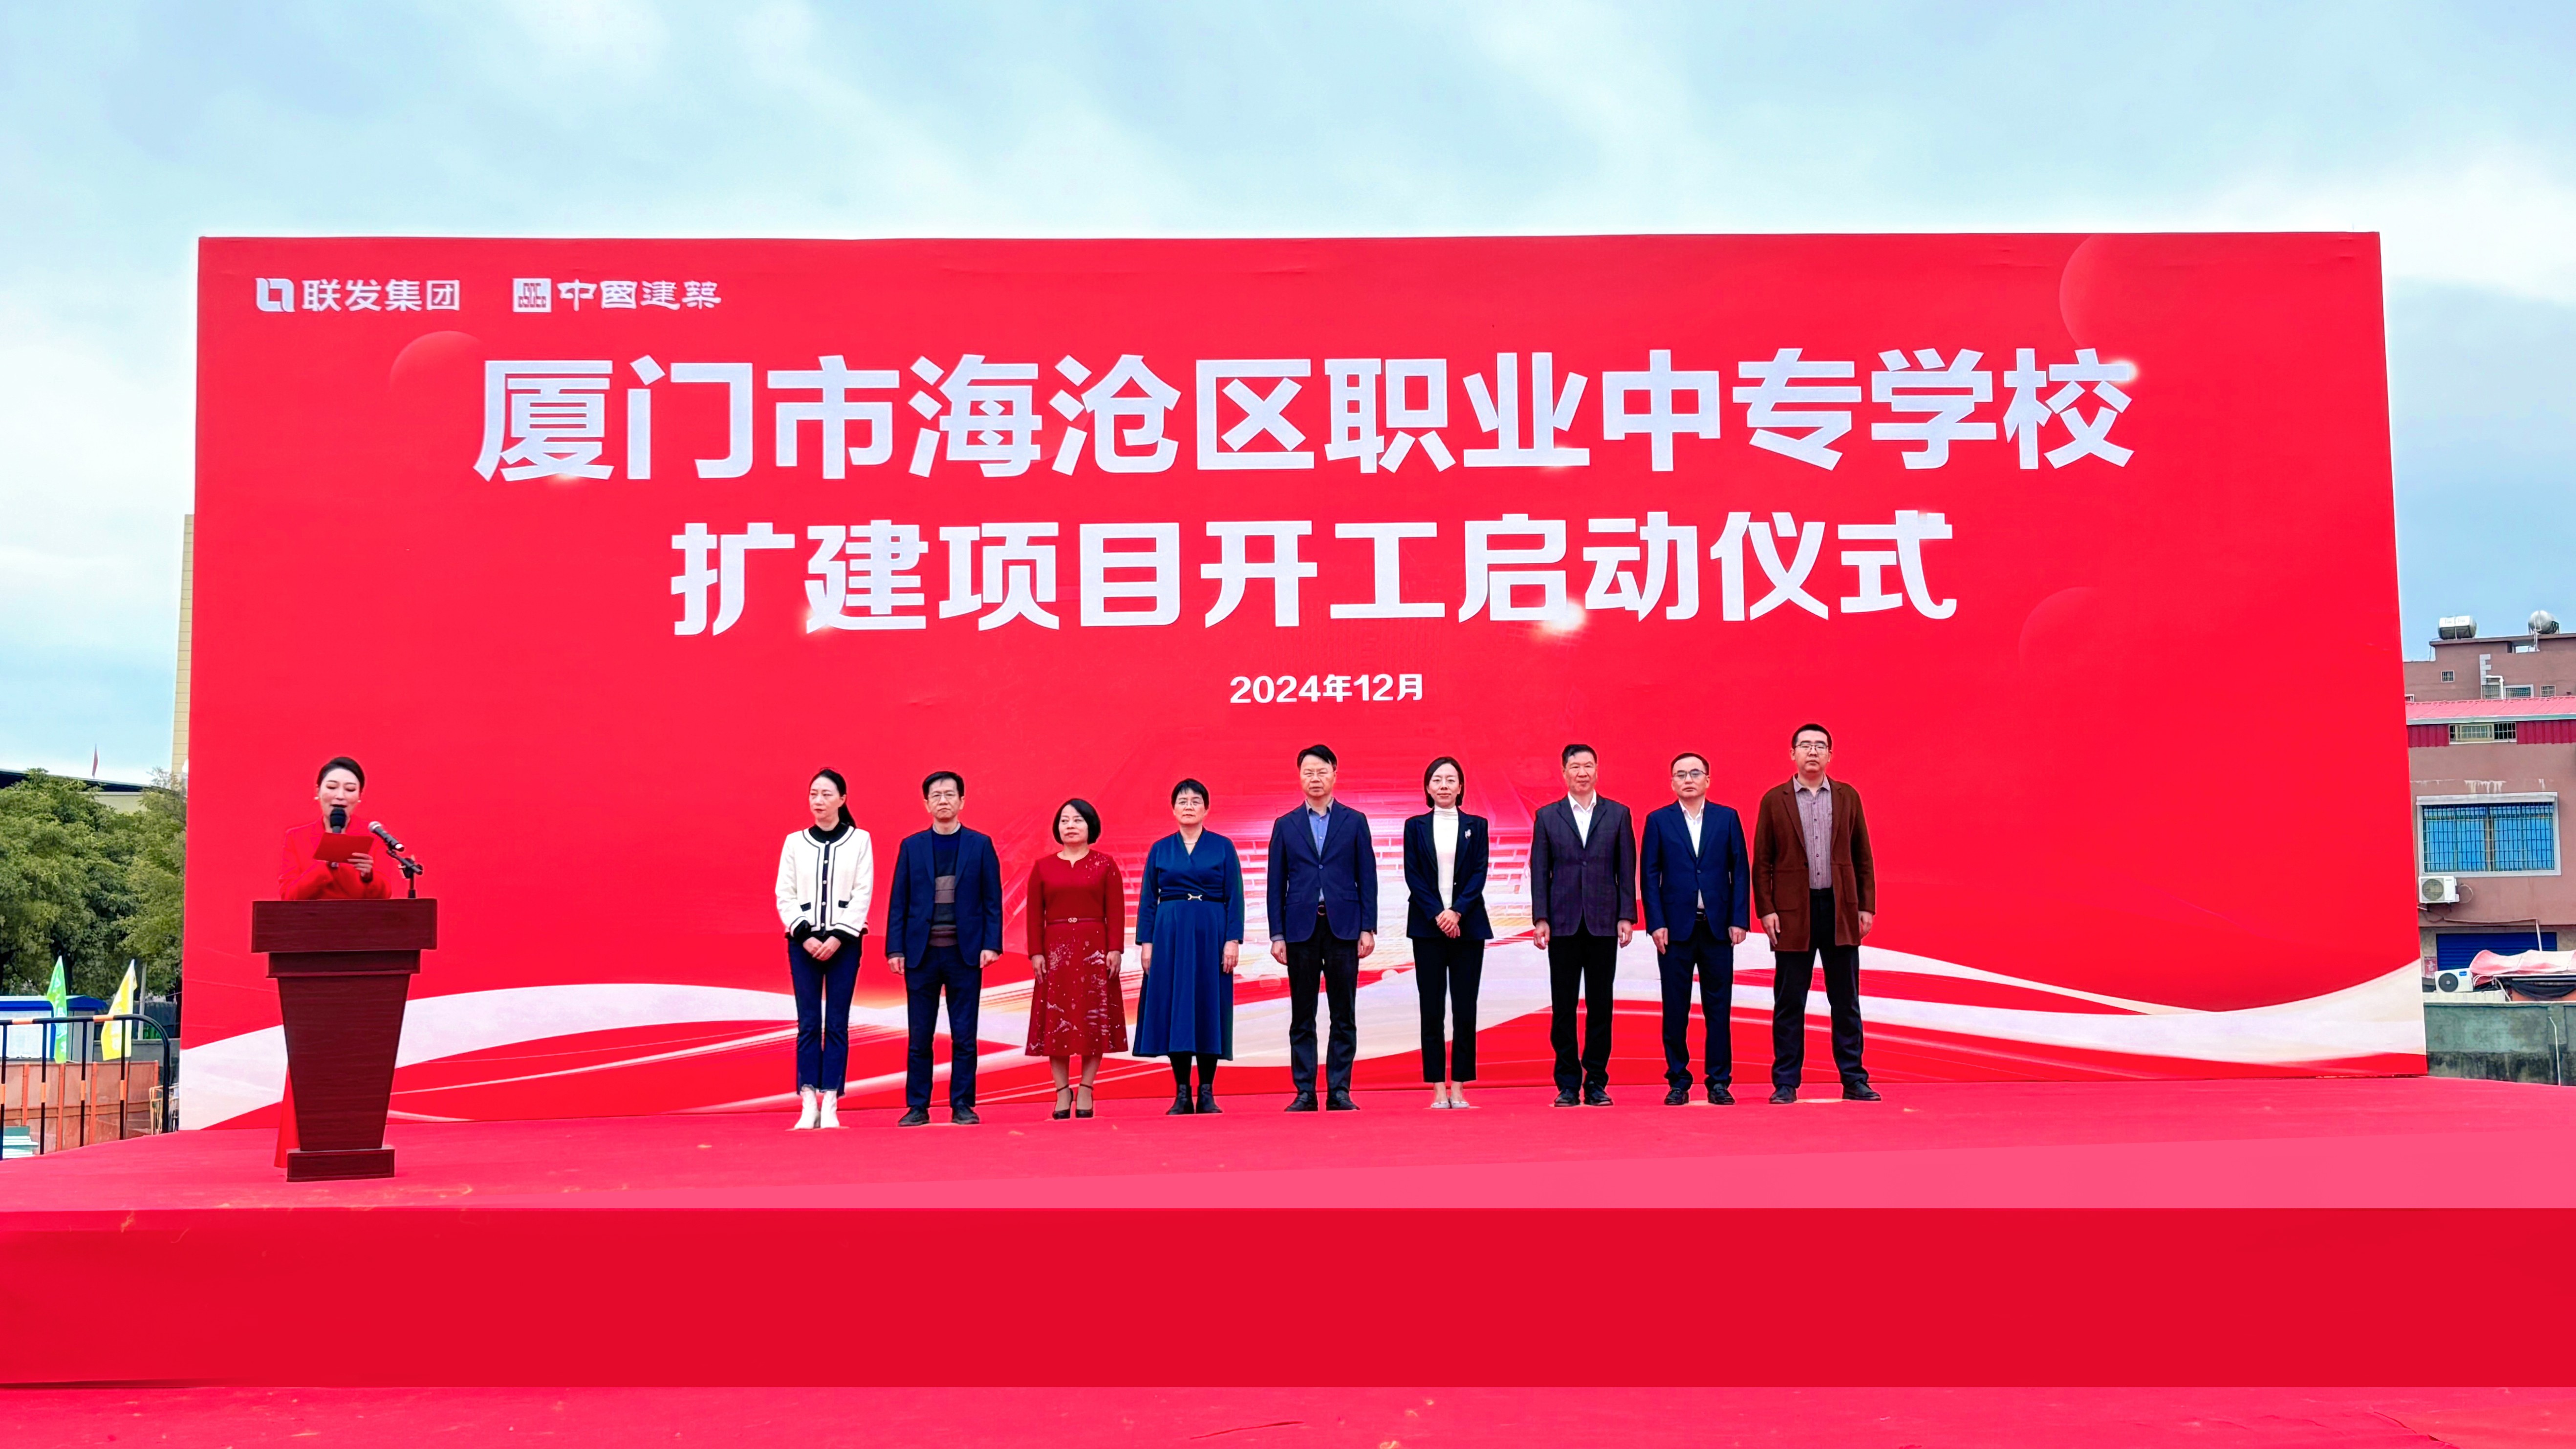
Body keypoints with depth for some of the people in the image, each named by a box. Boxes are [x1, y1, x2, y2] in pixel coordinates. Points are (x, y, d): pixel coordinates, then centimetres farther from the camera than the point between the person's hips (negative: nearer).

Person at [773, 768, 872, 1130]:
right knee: (808, 1023, -3)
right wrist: (805, 935, -9)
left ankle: (830, 1106, 0)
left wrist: (838, 937, -11)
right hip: (804, 942, 1)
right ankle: (808, 1106, -3)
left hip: (843, 942, -1)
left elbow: (863, 894, -2)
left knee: (837, 1024, -1)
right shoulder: (794, 842, 7)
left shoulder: (860, 840, 3)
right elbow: (785, 896, 4)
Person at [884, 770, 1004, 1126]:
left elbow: (993, 900, 3)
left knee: (964, 1036, 2)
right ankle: (917, 1107, 11)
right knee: (919, 1036, 4)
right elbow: (898, 901, 5)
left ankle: (962, 1105, 9)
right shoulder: (911, 846, 7)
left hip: (965, 953, -1)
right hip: (921, 953, 1)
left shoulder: (980, 844, 5)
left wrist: (991, 944, -7)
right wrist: (895, 949, -2)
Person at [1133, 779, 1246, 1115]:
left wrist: (1233, 940, -9)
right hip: (1170, 934, 1)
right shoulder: (1160, 850, 8)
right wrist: (1145, 942, -1)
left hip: (1210, 934, -1)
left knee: (1209, 1007, -1)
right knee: (1174, 1009, -1)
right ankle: (1182, 1095, 6)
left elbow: (1234, 898, 0)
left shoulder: (1223, 847, 4)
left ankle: (1207, 1094, 6)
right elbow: (1148, 900, 7)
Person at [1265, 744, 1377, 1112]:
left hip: (1343, 926, 0)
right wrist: (1277, 935, 0)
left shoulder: (1355, 821, 6)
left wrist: (1368, 928, -4)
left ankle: (1339, 1092, 7)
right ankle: (1304, 1093, 8)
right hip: (1301, 927, 1)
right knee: (1302, 1017, 3)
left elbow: (1367, 878, 4)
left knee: (1344, 1016, 2)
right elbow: (1276, 884, 6)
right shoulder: (1285, 825, 8)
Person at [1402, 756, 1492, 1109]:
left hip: (1468, 925, 0)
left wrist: (1457, 912, -12)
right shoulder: (1416, 826, 7)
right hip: (1427, 926, 0)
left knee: (1465, 1011, -1)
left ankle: (1459, 1088, 4)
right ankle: (1439, 1089, 3)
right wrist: (1437, 915, -10)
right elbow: (1413, 876, 1)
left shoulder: (1476, 826, 8)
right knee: (1432, 1011, -1)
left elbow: (1479, 874, 1)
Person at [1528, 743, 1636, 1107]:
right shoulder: (1547, 816, 6)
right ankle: (1567, 1083, 8)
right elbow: (1539, 871, 4)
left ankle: (1597, 1083, 10)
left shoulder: (1618, 814, 7)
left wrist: (1627, 916, -2)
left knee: (1601, 1005, 3)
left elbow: (1627, 869, 5)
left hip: (1603, 923, 0)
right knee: (1563, 1007, 2)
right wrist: (1540, 919, -4)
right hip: (1563, 923, 0)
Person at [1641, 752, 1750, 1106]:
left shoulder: (1727, 818, 7)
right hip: (1675, 928, -1)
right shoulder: (1658, 820, 5)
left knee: (1719, 1008, 3)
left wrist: (1739, 920, -3)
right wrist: (1656, 924, -6)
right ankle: (1678, 1082, 10)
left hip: (1718, 927, 1)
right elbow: (1650, 876, 2)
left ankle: (1720, 1082, 10)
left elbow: (1740, 872, 5)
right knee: (1675, 1009, 3)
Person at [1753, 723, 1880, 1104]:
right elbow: (1762, 862, 2)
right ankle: (1785, 1083, 8)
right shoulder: (1774, 800, 3)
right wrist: (1766, 910, -6)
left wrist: (1867, 906, 2)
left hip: (1841, 909, 2)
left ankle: (1854, 1080, 12)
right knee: (1789, 1002, 2)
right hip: (1793, 911, -2)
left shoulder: (1847, 797, 9)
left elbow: (1863, 856, 9)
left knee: (1846, 1001, 6)